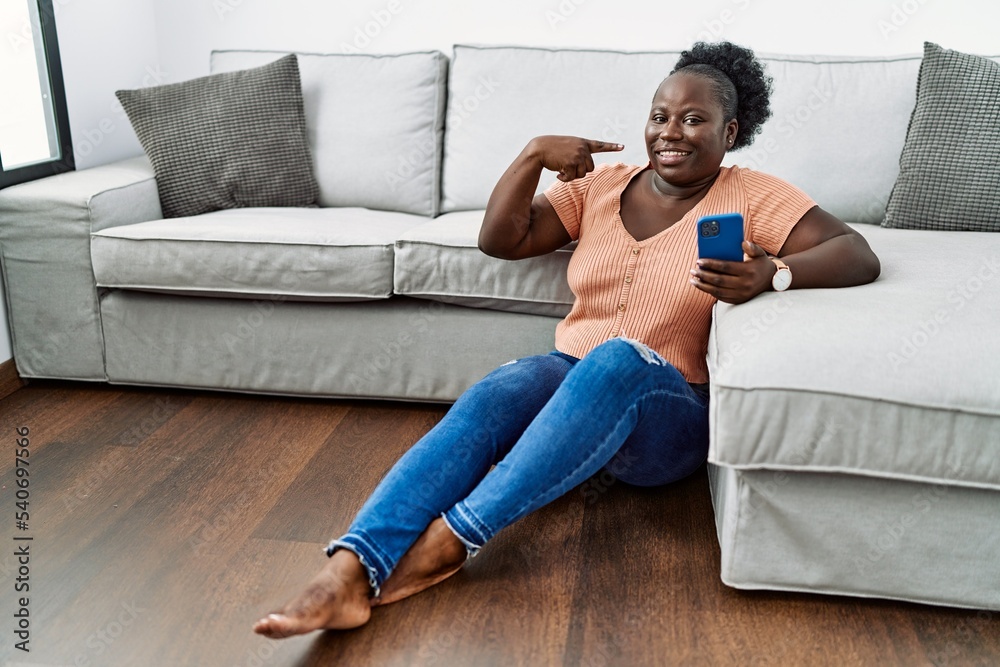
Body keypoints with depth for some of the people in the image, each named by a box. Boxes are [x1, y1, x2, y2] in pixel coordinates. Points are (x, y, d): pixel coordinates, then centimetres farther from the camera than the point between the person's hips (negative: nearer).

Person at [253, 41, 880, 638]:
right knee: (489, 396, -30)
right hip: (572, 378, 3)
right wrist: (534, 154, -9)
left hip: (672, 417, -3)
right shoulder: (601, 185, 10)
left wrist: (771, 273, -30)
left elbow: (860, 255, -10)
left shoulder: (754, 196, 0)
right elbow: (501, 240, 4)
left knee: (617, 360, -38)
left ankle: (453, 537, -38)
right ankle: (349, 574, -41)